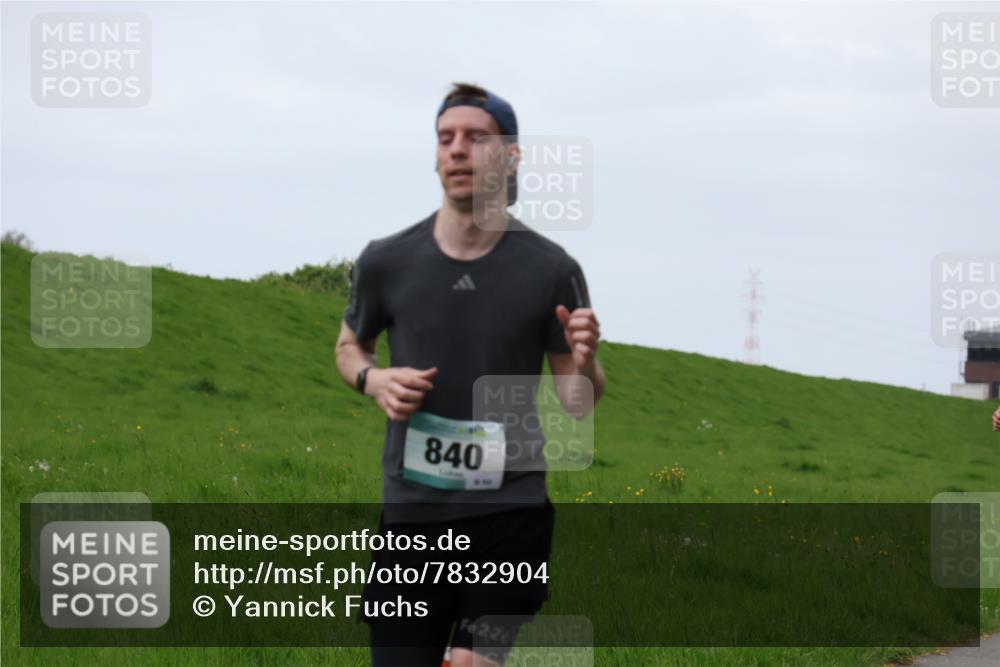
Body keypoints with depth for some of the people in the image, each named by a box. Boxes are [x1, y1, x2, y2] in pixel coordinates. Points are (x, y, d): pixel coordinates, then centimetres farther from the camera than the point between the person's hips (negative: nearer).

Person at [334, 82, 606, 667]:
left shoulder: (551, 270, -4)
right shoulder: (386, 262, -1)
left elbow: (579, 404, 3)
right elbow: (350, 345, 19)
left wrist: (584, 363, -20)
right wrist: (374, 379, -4)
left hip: (511, 513, -2)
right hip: (412, 514, 2)